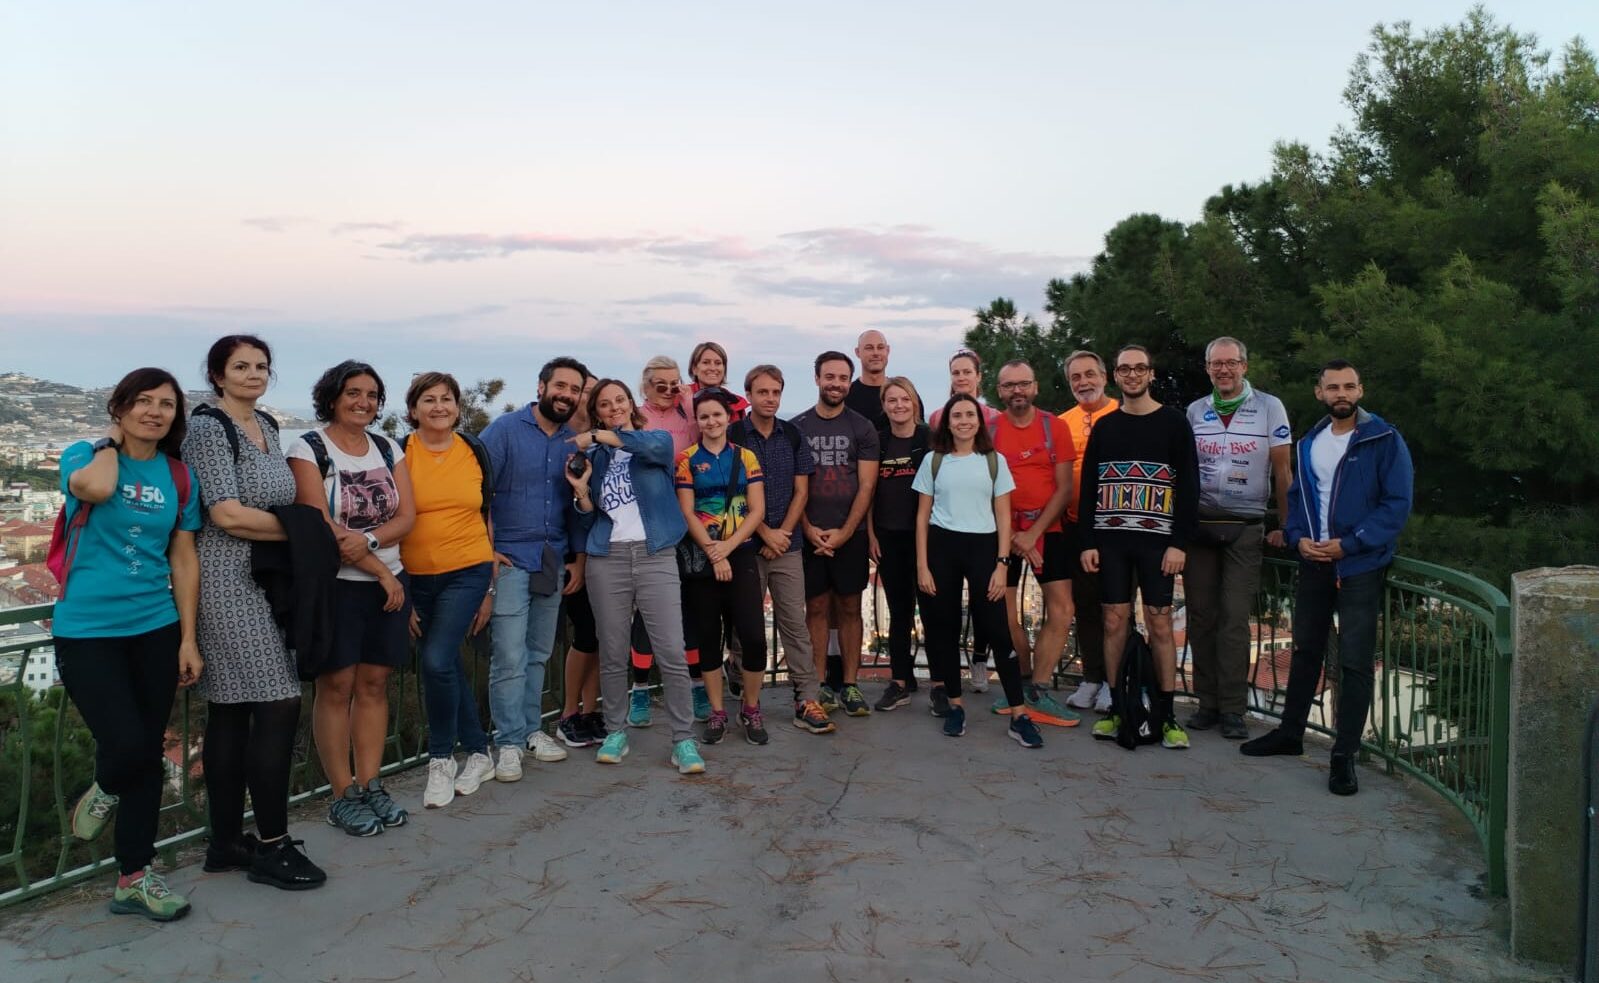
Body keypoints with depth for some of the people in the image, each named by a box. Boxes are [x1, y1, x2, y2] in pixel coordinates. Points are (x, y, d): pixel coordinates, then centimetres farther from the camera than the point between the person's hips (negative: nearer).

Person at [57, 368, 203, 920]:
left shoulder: (179, 476, 6)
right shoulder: (84, 456, -2)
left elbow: (184, 559, 7)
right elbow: (96, 488, -28)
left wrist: (188, 640, 3)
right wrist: (111, 441, -7)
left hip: (155, 629, 4)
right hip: (87, 631, -3)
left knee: (149, 754, 7)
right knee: (128, 744, -14)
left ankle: (134, 878, 21)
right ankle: (105, 788, 24)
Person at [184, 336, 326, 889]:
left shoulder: (267, 427, 16)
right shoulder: (208, 428, -9)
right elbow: (227, 515, -17)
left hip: (267, 579, 8)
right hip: (230, 580, -8)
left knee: (232, 712, 11)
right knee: (278, 705, -10)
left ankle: (226, 843, 18)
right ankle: (272, 845, -1)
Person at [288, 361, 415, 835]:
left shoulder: (387, 448, 10)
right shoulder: (309, 449, -5)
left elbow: (407, 516, 3)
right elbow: (320, 526, -12)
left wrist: (369, 538, -18)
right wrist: (381, 571, -12)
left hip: (387, 582, 5)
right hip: (335, 584, -4)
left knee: (374, 683, 7)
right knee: (336, 686, 0)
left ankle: (370, 785, 16)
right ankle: (343, 795, 9)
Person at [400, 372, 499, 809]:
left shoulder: (475, 451, 4)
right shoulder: (399, 454, -2)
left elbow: (488, 518, 9)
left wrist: (490, 588, 6)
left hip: (467, 572, -1)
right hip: (416, 578, 1)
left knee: (438, 661, -16)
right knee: (449, 667, 10)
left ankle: (441, 759, 4)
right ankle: (479, 752, 28)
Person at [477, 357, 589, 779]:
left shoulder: (575, 443, 8)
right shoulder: (505, 429, -5)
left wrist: (579, 559, 7)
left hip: (554, 562, 5)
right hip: (510, 560, -4)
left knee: (538, 655, 13)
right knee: (510, 657, -6)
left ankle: (531, 729, 25)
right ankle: (508, 742, 5)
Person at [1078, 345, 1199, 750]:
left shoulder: (1173, 423, 3)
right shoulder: (1104, 427, 11)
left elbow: (1189, 486, -2)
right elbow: (1088, 487, 10)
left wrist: (1179, 542, -9)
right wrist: (1087, 542, 2)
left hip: (1157, 539, -2)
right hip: (1110, 538, 3)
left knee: (1159, 623, -1)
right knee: (1115, 621, 3)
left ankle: (1165, 714, 7)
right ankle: (1117, 709, 11)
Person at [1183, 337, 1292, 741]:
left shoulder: (1269, 408, 1)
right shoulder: (1194, 412, 9)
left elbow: (1281, 472, 3)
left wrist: (1286, 527, 1)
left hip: (1245, 527, -3)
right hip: (1198, 524, 3)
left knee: (1236, 619, -5)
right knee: (1200, 616, 4)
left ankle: (1233, 709, 2)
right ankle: (1207, 703, 13)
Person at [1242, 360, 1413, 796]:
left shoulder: (1384, 439, -8)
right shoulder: (1309, 443, 11)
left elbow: (1397, 503, -12)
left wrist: (1348, 544, -18)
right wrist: (1298, 537, -3)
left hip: (1360, 567, -5)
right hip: (1313, 563, 6)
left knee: (1355, 661, -2)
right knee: (1305, 651, 16)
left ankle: (1344, 755, 7)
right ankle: (1290, 733, 30)